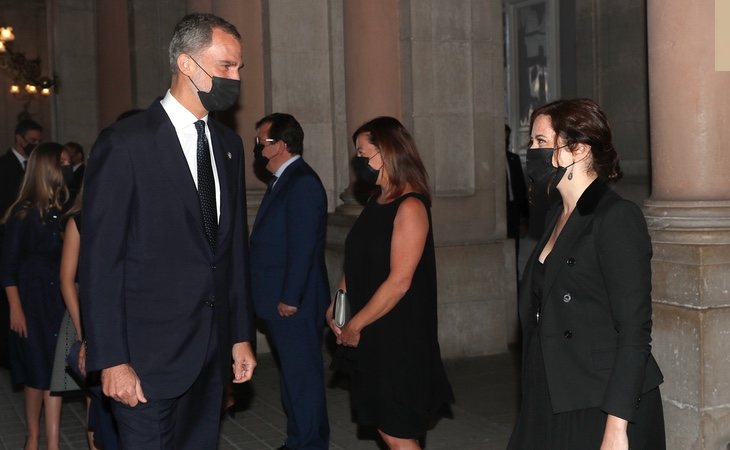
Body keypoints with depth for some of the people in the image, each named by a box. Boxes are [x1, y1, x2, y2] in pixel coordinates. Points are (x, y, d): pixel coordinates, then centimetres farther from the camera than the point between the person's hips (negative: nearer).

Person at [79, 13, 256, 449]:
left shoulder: (228, 143, 11)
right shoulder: (126, 143, -10)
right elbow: (100, 261, -11)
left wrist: (242, 335, 14)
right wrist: (112, 360, -14)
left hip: (213, 351, 6)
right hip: (150, 355, -6)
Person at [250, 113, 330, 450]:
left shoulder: (302, 183, -16)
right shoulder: (284, 181, 16)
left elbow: (303, 247, -21)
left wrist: (290, 298, -21)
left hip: (294, 305, -10)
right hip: (280, 301, 10)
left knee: (302, 375, 0)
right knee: (293, 373, 17)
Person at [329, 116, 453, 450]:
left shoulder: (410, 207, -18)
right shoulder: (377, 201, 9)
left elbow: (399, 282, -22)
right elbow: (357, 262, 13)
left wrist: (355, 325, -15)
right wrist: (336, 306, 0)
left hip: (398, 338, -8)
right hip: (371, 336, 8)